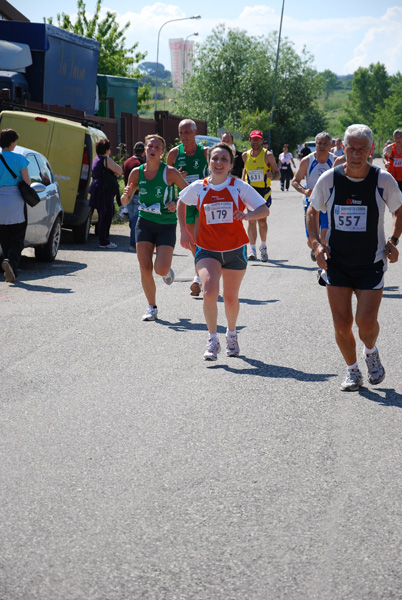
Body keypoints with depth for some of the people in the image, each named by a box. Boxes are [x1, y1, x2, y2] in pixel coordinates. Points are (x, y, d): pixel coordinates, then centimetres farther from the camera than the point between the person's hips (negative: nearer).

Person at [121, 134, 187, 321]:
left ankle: (167, 271, 25)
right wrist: (126, 195, -16)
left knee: (161, 269, -14)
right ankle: (151, 307, 13)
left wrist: (177, 204, -20)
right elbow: (124, 202, 7)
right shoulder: (136, 173, -1)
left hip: (167, 225, -3)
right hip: (144, 223, 3)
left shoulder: (170, 172, -11)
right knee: (145, 268, -5)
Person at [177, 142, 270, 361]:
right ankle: (212, 340, -10)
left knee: (230, 297, 11)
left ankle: (231, 333, 39)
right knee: (209, 290, -22)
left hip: (235, 250, 0)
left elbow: (265, 210, -8)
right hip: (207, 250, 0)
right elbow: (181, 203, 19)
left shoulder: (239, 187, -6)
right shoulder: (198, 188, -1)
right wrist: (184, 230, 12)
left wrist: (247, 215, -28)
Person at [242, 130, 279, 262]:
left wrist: (272, 176, -21)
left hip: (264, 191, -2)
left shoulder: (268, 155, -2)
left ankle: (263, 246, 21)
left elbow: (278, 174, 1)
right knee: (251, 220, -5)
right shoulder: (245, 155, 7)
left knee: (262, 220, -1)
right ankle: (252, 249, -4)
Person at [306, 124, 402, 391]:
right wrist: (317, 243, -4)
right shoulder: (328, 179, -7)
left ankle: (371, 352, 25)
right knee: (342, 322, -3)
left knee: (366, 321, -10)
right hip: (336, 262, 1)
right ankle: (353, 371, 20)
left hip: (372, 263, -1)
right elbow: (313, 211, 10)